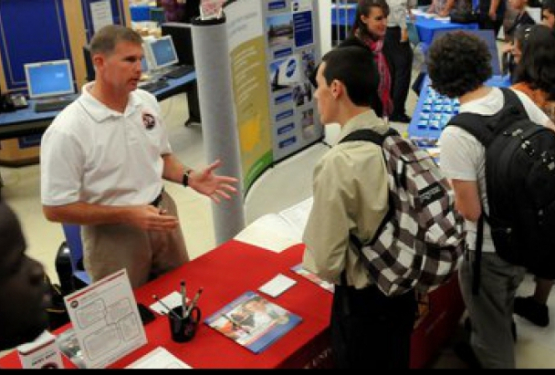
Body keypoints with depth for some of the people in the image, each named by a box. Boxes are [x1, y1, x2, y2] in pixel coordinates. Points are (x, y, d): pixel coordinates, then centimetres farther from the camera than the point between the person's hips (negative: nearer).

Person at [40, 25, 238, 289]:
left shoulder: (146, 102, -2)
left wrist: (189, 178, -7)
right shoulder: (67, 131, -20)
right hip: (113, 235, -5)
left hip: (161, 217, 5)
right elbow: (55, 208, -17)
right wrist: (127, 214, -22)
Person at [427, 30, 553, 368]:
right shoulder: (518, 98, -10)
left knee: (490, 332, 18)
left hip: (489, 248, -7)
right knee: (502, 310, 36)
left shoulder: (455, 134, -29)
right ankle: (503, 349, 62)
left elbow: (471, 210, -24)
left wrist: (447, 189, -5)